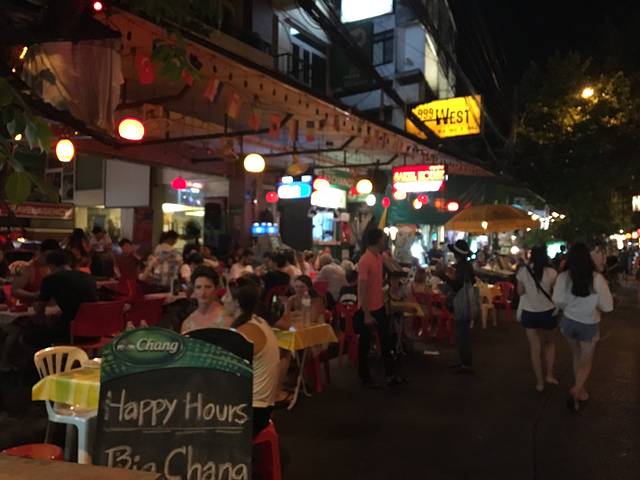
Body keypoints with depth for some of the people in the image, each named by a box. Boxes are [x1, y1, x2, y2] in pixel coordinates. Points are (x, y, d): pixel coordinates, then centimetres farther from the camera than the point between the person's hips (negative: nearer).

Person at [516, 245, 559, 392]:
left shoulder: (523, 271, -8)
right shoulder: (551, 272, -13)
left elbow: (520, 292, 2)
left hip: (529, 313, 1)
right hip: (548, 312, -1)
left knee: (535, 349, 11)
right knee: (550, 343, 25)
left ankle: (539, 382, 18)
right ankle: (549, 374, 21)